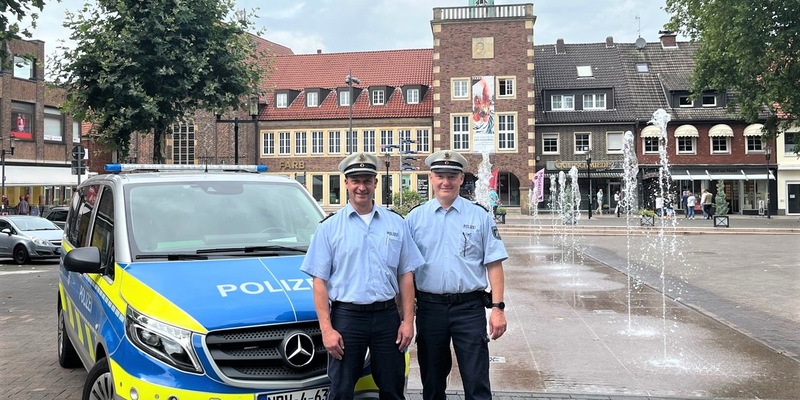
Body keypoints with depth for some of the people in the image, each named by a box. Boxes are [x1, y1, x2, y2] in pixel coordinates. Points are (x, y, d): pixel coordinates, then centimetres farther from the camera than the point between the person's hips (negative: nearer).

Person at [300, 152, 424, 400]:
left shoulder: (396, 223, 8)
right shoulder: (329, 227, 2)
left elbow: (406, 275, 8)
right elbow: (319, 281, -1)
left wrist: (408, 320, 0)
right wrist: (326, 328, -9)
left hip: (387, 316, 2)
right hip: (346, 317, -1)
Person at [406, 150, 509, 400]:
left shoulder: (480, 216, 3)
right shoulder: (415, 218, 5)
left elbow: (494, 265, 1)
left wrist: (498, 308, -7)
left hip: (469, 308, -1)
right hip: (429, 308, 2)